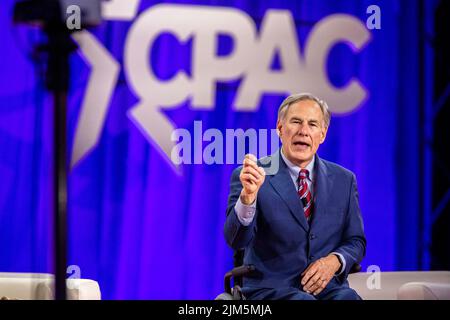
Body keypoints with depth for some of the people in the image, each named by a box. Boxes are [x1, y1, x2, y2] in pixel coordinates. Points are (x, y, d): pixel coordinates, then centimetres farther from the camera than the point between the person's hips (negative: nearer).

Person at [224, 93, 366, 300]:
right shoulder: (250, 176, 0)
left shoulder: (343, 180, 12)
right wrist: (248, 196, -31)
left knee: (348, 298, -31)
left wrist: (334, 261, -6)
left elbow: (356, 242, 18)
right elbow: (236, 241, -12)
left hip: (327, 286, 3)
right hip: (270, 288, -3)